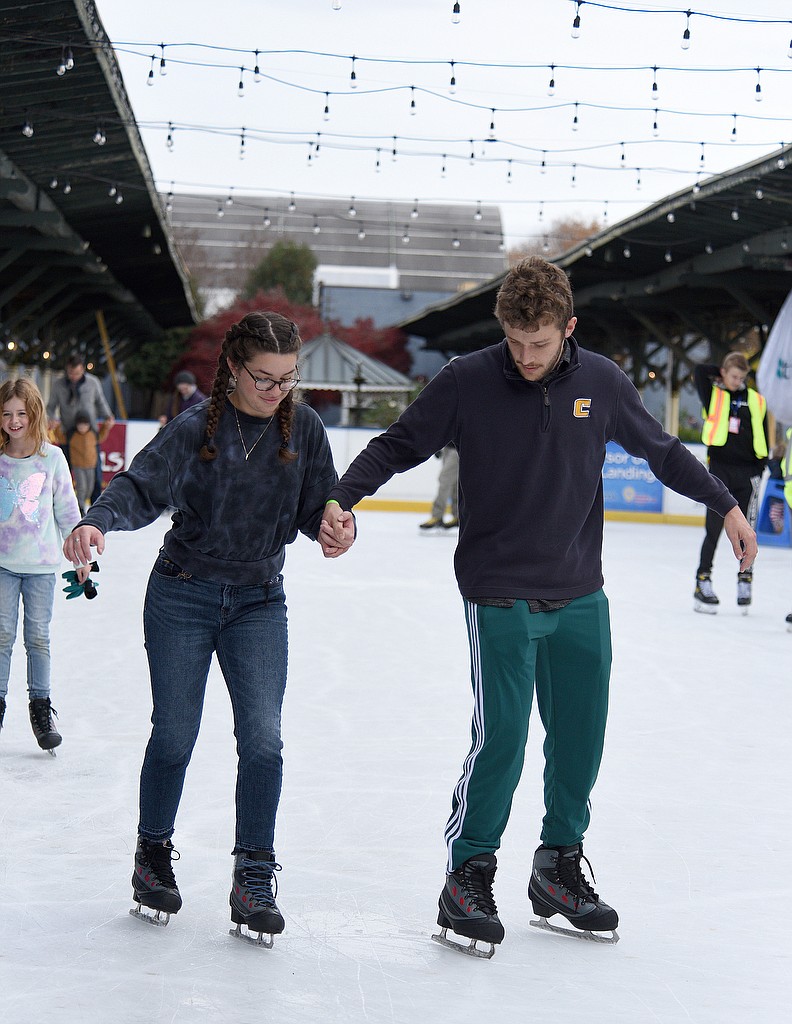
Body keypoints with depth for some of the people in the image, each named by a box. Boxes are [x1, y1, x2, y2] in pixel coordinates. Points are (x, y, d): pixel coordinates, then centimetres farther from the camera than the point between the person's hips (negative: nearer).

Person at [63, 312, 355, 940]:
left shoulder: (304, 428, -2)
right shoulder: (196, 428, -12)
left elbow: (320, 506, 2)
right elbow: (142, 486, -23)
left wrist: (339, 528, -21)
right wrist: (96, 522, -42)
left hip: (259, 602, 2)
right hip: (183, 596, -2)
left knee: (262, 738, -8)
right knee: (175, 734, 6)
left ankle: (254, 877, 3)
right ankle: (153, 855, 29)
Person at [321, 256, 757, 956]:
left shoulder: (602, 382, -1)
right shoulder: (466, 381, -9)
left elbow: (661, 449, 13)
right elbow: (398, 446, -1)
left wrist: (726, 505, 17)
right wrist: (341, 498, -15)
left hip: (580, 597, 4)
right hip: (499, 597, -4)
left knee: (581, 736, 8)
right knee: (501, 735, -10)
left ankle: (560, 870, 25)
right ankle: (468, 875, 8)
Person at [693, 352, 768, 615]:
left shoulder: (756, 401, 10)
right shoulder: (714, 396, 3)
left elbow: (762, 436, 12)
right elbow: (700, 371, -9)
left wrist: (761, 466, 5)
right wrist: (722, 374, 4)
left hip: (747, 474, 2)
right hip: (720, 470, -2)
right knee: (713, 530, -1)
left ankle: (745, 583, 15)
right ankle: (703, 584, 6)